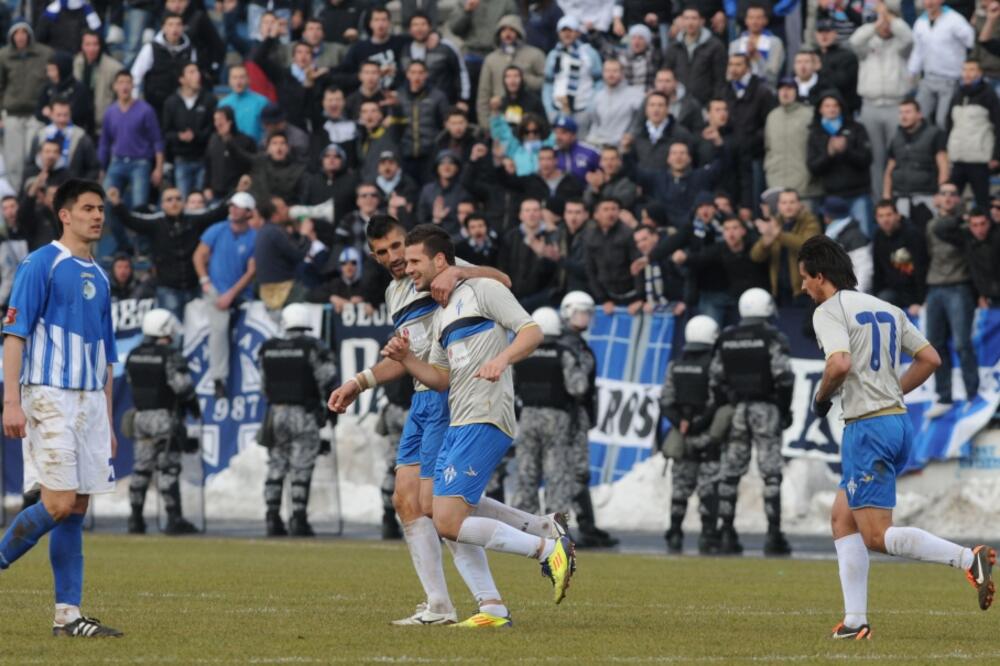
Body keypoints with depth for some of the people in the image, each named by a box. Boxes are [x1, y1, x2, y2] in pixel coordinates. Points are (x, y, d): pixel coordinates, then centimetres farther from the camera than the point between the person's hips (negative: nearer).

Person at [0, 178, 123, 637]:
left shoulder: (99, 278, 18)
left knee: (77, 510, 3)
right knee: (58, 505, -15)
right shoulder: (41, 264, -4)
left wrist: (108, 423, 20)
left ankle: (68, 615, 3)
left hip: (90, 401, 7)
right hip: (48, 396, -7)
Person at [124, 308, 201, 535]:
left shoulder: (134, 356, 7)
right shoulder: (170, 356, -14)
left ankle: (136, 519, 14)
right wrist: (194, 406, 2)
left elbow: (133, 384, 13)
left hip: (141, 415, 6)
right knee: (167, 469, -7)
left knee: (141, 467, 12)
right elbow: (183, 387, -16)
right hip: (166, 416, -6)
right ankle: (174, 519, -8)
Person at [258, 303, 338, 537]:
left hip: (276, 412, 4)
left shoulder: (268, 349, 4)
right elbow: (326, 377, -9)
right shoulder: (312, 348, -9)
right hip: (304, 413, -4)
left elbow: (264, 383, 7)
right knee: (302, 470, -1)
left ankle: (273, 518, 7)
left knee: (276, 467, 10)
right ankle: (298, 519, -4)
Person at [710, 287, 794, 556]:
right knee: (771, 473, -3)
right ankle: (774, 536, -8)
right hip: (765, 408, -4)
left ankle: (727, 534, 6)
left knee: (730, 472, 8)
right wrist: (785, 410, -2)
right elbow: (783, 377, -12)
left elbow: (715, 379, 9)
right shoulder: (772, 338, -6)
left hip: (735, 410, 4)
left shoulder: (726, 340, 8)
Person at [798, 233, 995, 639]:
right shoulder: (886, 309, 15)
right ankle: (855, 620, 10)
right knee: (842, 519, 16)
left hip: (867, 427, -9)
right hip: (899, 420, 9)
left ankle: (967, 559, -24)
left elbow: (840, 363, -25)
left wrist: (821, 398, -6)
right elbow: (930, 359, 15)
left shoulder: (828, 311, -8)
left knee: (876, 537, -8)